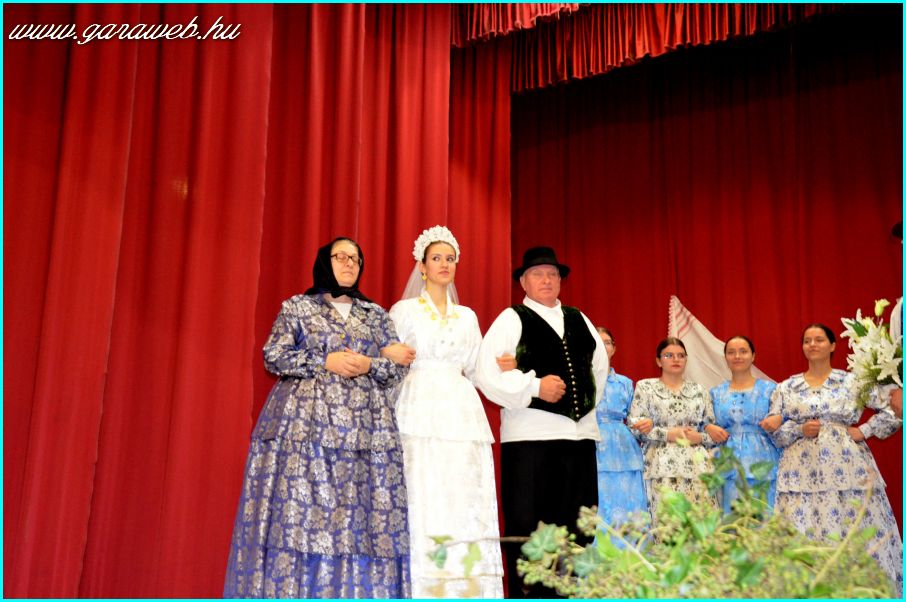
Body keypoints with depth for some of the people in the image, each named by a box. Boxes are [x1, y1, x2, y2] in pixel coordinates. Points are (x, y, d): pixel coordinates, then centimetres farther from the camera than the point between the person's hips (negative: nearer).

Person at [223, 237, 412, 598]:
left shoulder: (377, 315, 18)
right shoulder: (298, 307, 11)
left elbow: (399, 367, 12)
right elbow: (273, 356, 0)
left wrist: (369, 365, -8)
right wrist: (326, 362, -9)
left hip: (365, 428, 3)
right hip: (306, 423, -2)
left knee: (362, 515, -6)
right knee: (298, 511, -10)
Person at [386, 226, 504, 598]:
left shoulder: (467, 317, 19)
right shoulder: (404, 310, 9)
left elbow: (477, 370, 16)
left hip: (461, 413, 4)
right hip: (421, 414, -3)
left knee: (467, 506, -2)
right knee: (424, 506, -9)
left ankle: (466, 591, 1)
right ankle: (425, 592, -5)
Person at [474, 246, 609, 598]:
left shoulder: (579, 320, 19)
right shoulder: (511, 320, 2)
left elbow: (600, 366, 24)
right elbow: (485, 374, -9)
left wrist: (589, 403, 11)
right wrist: (534, 387, -14)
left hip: (580, 432, 6)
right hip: (530, 436, -5)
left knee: (576, 526, 8)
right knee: (527, 527, -3)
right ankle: (526, 595, 5)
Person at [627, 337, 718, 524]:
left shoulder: (698, 390, 15)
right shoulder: (645, 387, 7)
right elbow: (635, 427, -2)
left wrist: (700, 437, -6)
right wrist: (667, 434, -11)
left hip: (697, 466, 3)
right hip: (662, 466, -3)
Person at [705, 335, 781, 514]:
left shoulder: (770, 389, 6)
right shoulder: (716, 393, 13)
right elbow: (705, 424, 16)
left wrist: (778, 420, -16)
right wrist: (709, 428, -5)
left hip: (763, 467, -2)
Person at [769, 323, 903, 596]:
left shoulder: (852, 381, 5)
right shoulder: (786, 388, 9)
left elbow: (893, 411, 4)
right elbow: (773, 431, 7)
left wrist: (864, 431, -4)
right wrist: (800, 429, -8)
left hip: (847, 468, -1)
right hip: (803, 471, 1)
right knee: (803, 538, -2)